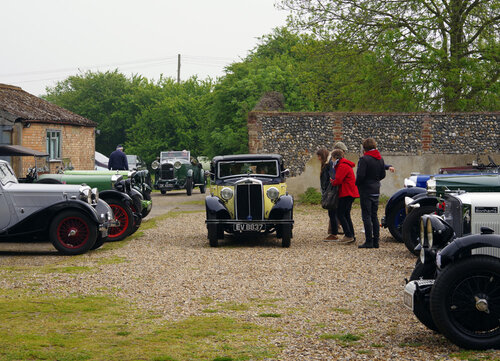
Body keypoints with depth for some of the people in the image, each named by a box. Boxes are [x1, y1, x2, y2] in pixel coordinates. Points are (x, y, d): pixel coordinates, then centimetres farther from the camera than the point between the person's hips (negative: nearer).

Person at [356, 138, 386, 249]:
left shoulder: (364, 159, -15)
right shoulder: (380, 159, 9)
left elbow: (360, 175, -20)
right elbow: (383, 175, 14)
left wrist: (357, 184, -2)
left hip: (366, 191, -7)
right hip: (376, 191, 7)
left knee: (366, 216, -4)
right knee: (374, 216, 13)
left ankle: (369, 242, -6)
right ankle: (376, 241, 13)